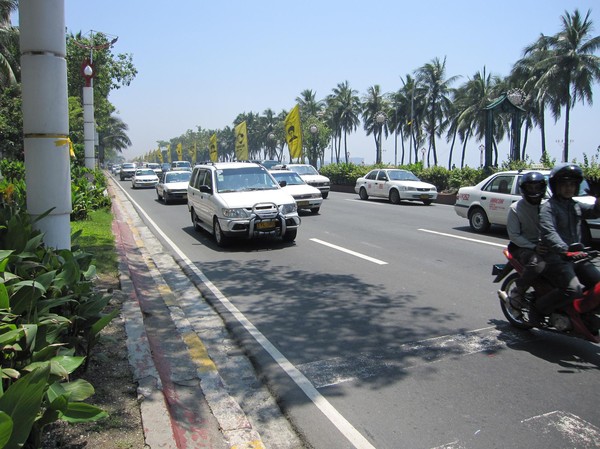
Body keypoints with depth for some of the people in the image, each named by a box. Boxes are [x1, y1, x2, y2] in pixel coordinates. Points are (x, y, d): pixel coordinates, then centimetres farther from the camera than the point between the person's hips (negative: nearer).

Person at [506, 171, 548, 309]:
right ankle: (517, 293, -14)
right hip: (522, 247, -5)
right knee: (537, 264, -35)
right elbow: (514, 235, -9)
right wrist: (533, 247, -21)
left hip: (543, 246, 5)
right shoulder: (515, 208, -5)